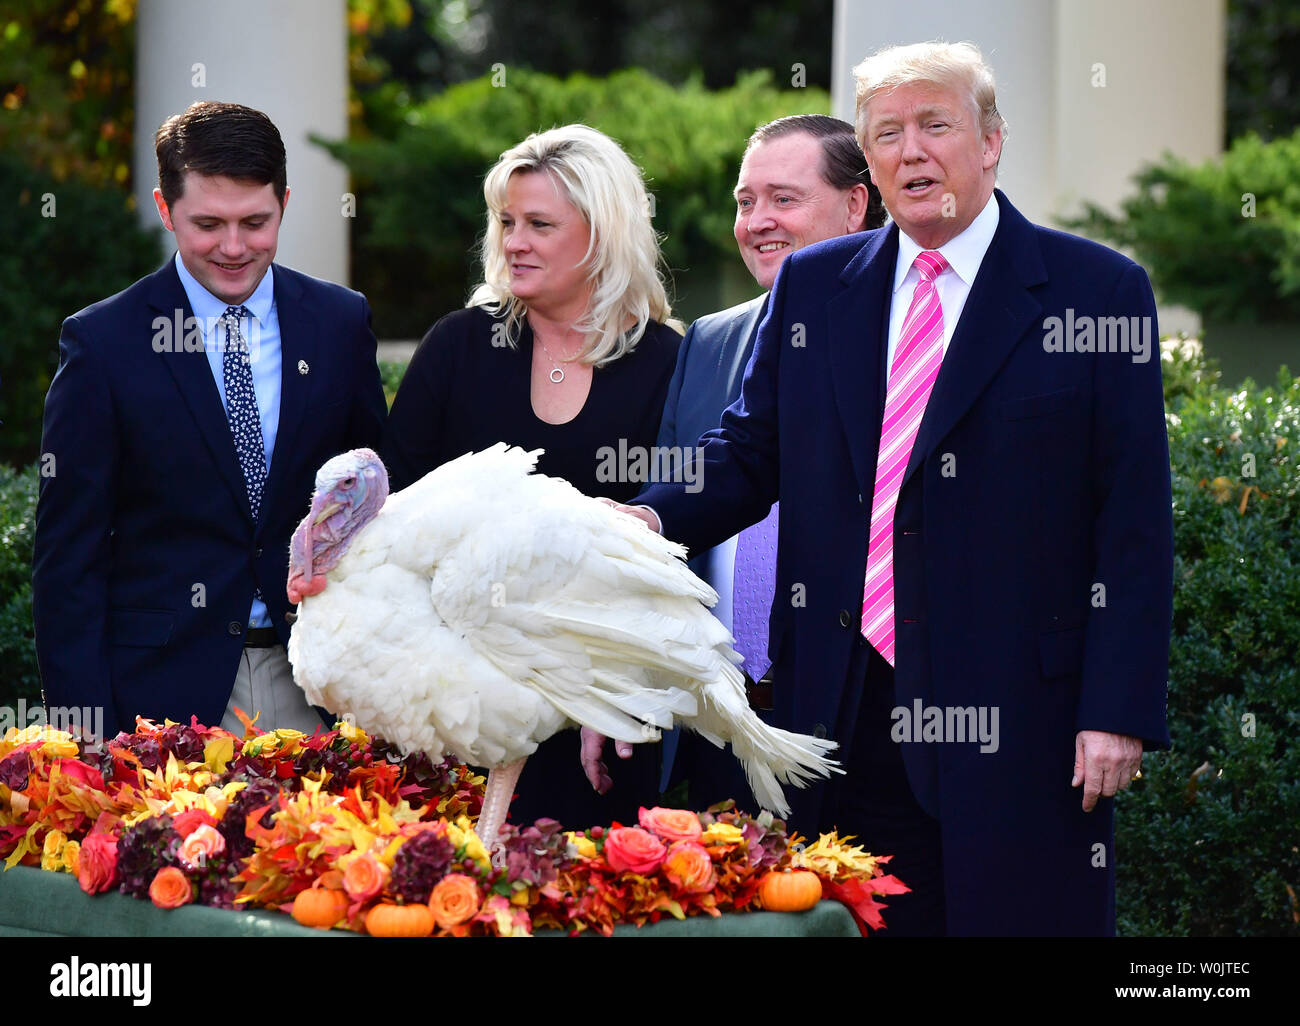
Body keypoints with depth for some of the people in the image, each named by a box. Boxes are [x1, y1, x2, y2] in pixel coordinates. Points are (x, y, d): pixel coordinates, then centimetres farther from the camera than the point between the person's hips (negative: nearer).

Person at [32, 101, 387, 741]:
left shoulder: (342, 323, 6)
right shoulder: (101, 342, -4)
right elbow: (68, 556, -3)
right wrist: (88, 733, -10)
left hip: (312, 689, 3)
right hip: (164, 693, -3)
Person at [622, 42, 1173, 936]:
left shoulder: (1099, 290, -1)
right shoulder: (812, 286, 13)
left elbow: (1135, 525, -4)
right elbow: (751, 452, 14)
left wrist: (1119, 711, -10)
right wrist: (655, 518, -8)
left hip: (1011, 720, -3)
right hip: (843, 719, 4)